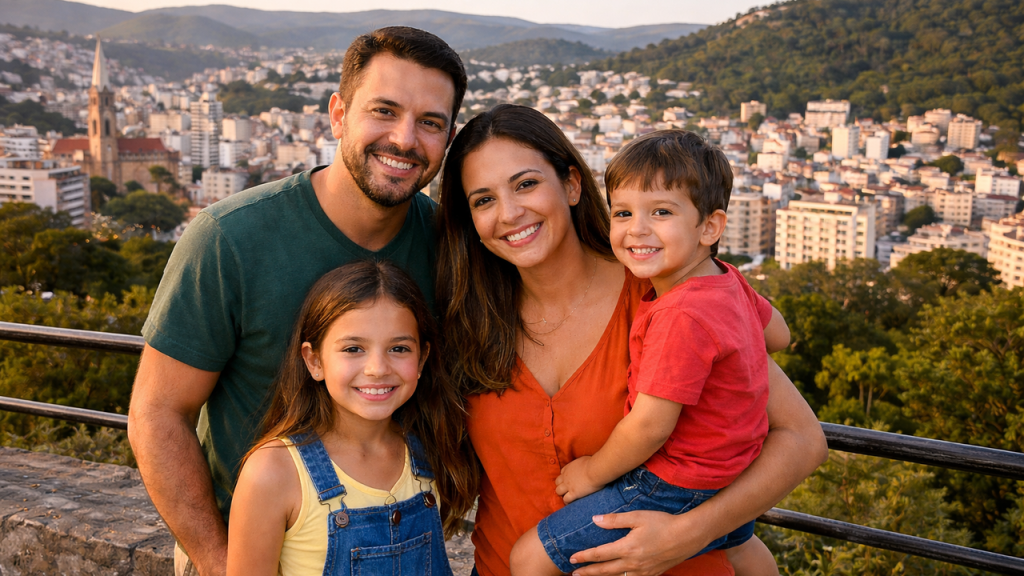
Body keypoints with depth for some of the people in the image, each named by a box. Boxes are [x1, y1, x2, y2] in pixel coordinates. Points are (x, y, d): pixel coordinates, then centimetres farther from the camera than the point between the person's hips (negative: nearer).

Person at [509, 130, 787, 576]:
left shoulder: (682, 317, -31)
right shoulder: (729, 282, -3)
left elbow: (650, 425, -29)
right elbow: (778, 336, 15)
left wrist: (592, 472, -12)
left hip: (677, 492, -10)